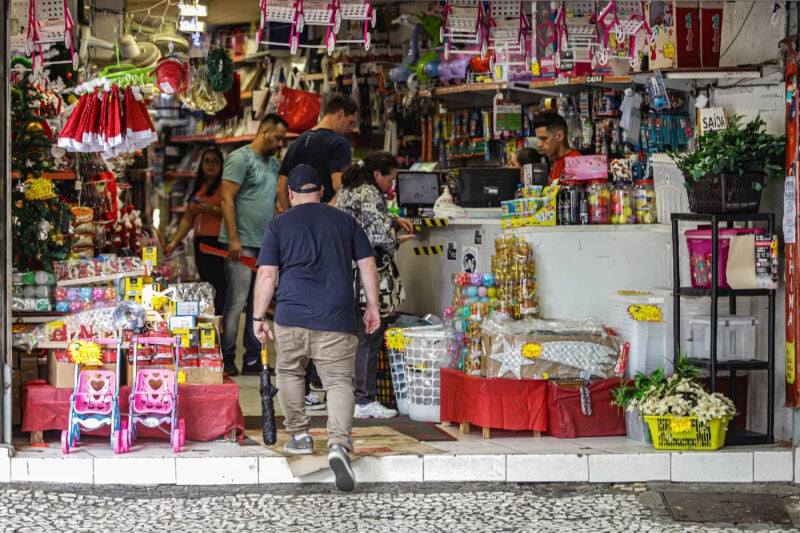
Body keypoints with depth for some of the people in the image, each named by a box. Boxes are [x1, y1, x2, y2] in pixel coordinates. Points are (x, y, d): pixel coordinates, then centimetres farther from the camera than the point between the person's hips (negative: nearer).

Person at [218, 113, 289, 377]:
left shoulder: (273, 164, 18)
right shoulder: (240, 158, -7)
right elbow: (227, 199, -12)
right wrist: (234, 239, -17)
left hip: (265, 245, 8)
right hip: (242, 244, -8)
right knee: (236, 303, -6)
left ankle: (253, 359, 13)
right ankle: (226, 359, 1)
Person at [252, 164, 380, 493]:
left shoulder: (279, 225, 8)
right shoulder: (345, 221, 12)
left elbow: (266, 275, 1)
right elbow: (368, 266, 10)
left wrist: (258, 318, 4)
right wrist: (373, 307, 17)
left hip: (291, 316, 0)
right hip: (336, 318, 0)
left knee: (289, 373, 22)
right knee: (340, 381, -2)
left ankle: (299, 436, 23)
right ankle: (339, 444, -21)